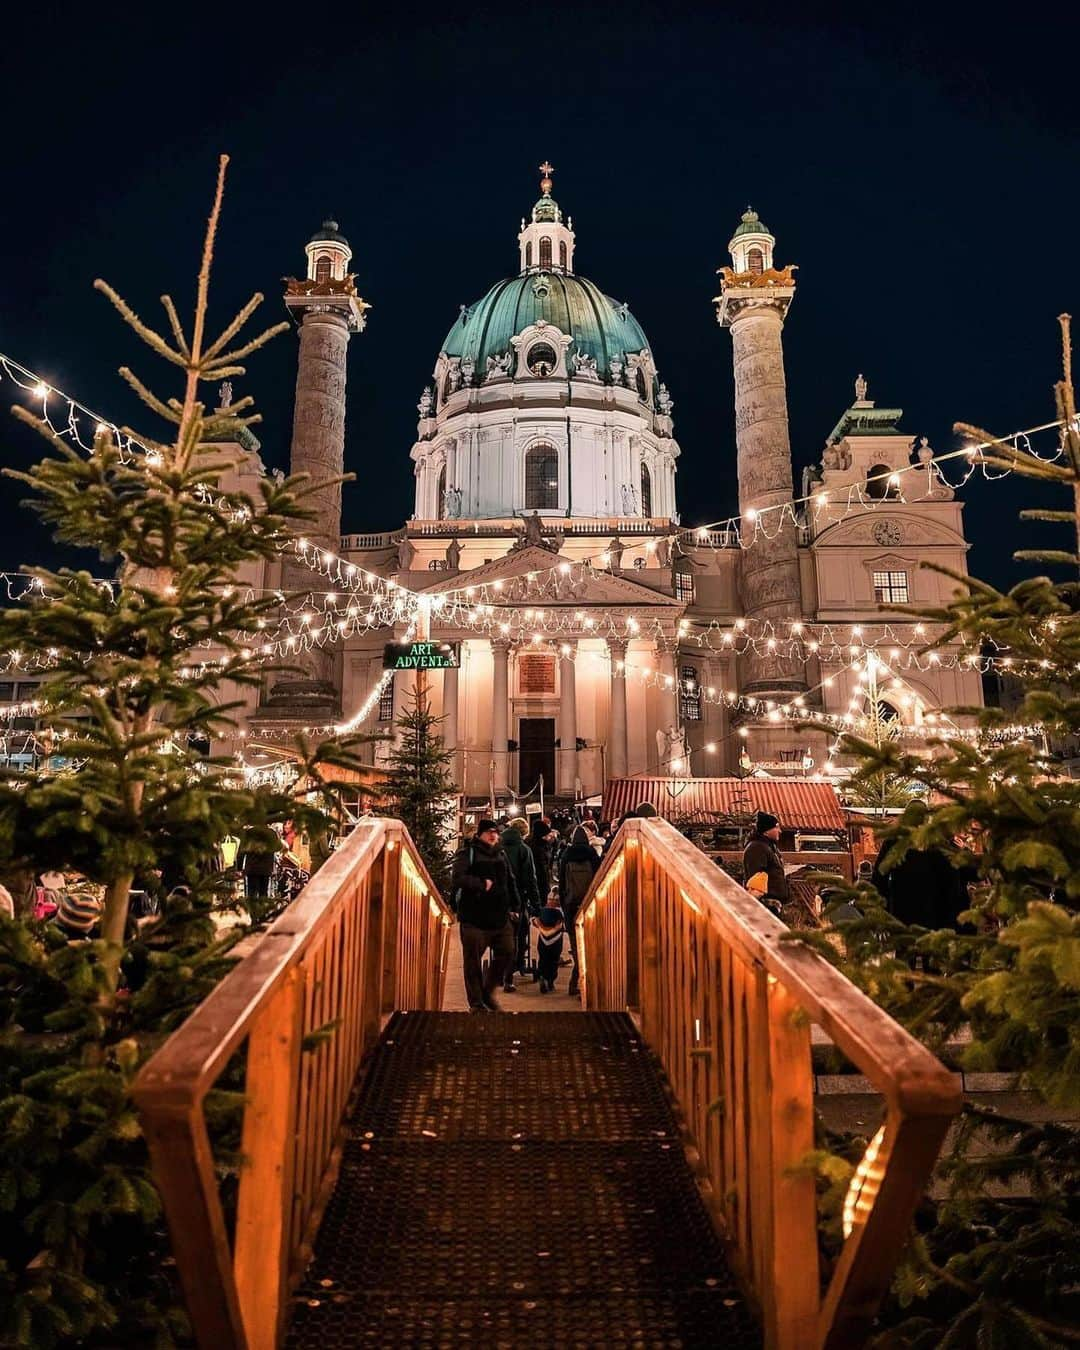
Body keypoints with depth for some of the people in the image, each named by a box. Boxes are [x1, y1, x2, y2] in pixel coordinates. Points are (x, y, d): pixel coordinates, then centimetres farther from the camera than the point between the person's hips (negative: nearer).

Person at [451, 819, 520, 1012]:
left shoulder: (501, 854, 15)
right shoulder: (467, 853, -4)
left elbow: (510, 881, 20)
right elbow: (458, 878, -18)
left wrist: (515, 906, 14)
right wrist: (481, 884, -18)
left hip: (500, 916, 6)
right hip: (474, 916, -6)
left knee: (506, 953, 7)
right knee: (473, 960, 2)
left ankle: (488, 992, 27)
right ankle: (476, 1003, 16)